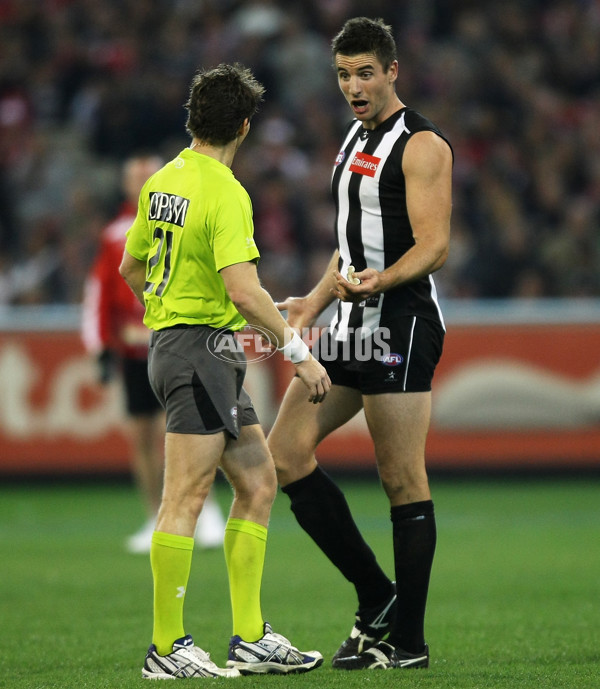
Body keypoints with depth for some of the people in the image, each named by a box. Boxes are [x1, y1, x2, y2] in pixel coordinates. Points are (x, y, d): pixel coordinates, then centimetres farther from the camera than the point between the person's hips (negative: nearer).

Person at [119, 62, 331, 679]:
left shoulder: (161, 181, 11)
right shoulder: (224, 194, -16)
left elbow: (131, 266, 22)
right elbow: (242, 289, -25)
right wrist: (298, 352, -19)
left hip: (169, 344, 10)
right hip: (201, 349, -10)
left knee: (258, 482, 11)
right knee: (186, 496, -8)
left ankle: (250, 639, 12)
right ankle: (166, 647, -6)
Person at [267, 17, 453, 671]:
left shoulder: (421, 145, -9)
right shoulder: (356, 138, 19)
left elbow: (434, 245, -17)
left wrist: (380, 281, -33)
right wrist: (314, 303, 25)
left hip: (401, 323, -9)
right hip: (354, 324, 9)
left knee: (403, 482, -6)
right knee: (284, 454, 5)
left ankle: (408, 641, 0)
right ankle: (376, 597, 11)